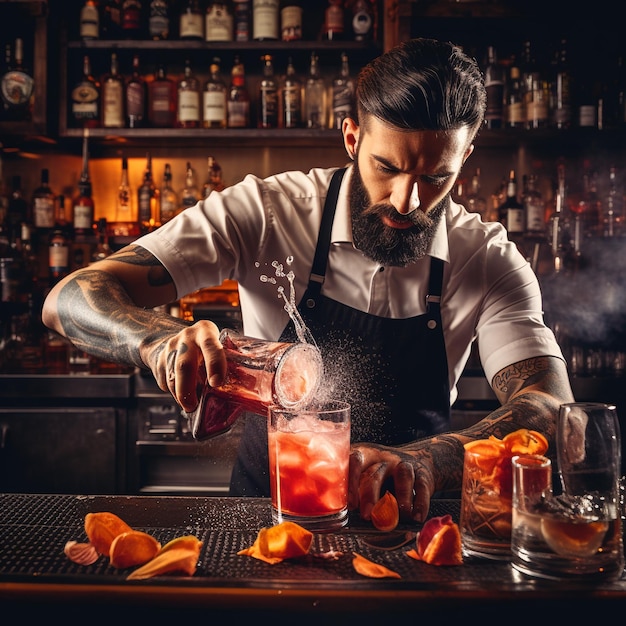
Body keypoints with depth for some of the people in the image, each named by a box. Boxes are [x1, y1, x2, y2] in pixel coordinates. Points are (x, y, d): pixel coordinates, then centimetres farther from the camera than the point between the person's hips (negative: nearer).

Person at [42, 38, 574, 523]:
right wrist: (162, 340, -39)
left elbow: (550, 407, -19)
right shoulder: (266, 213, -13)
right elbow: (71, 299, -15)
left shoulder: (489, 259, -7)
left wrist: (425, 462, -39)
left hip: (405, 522, 1)